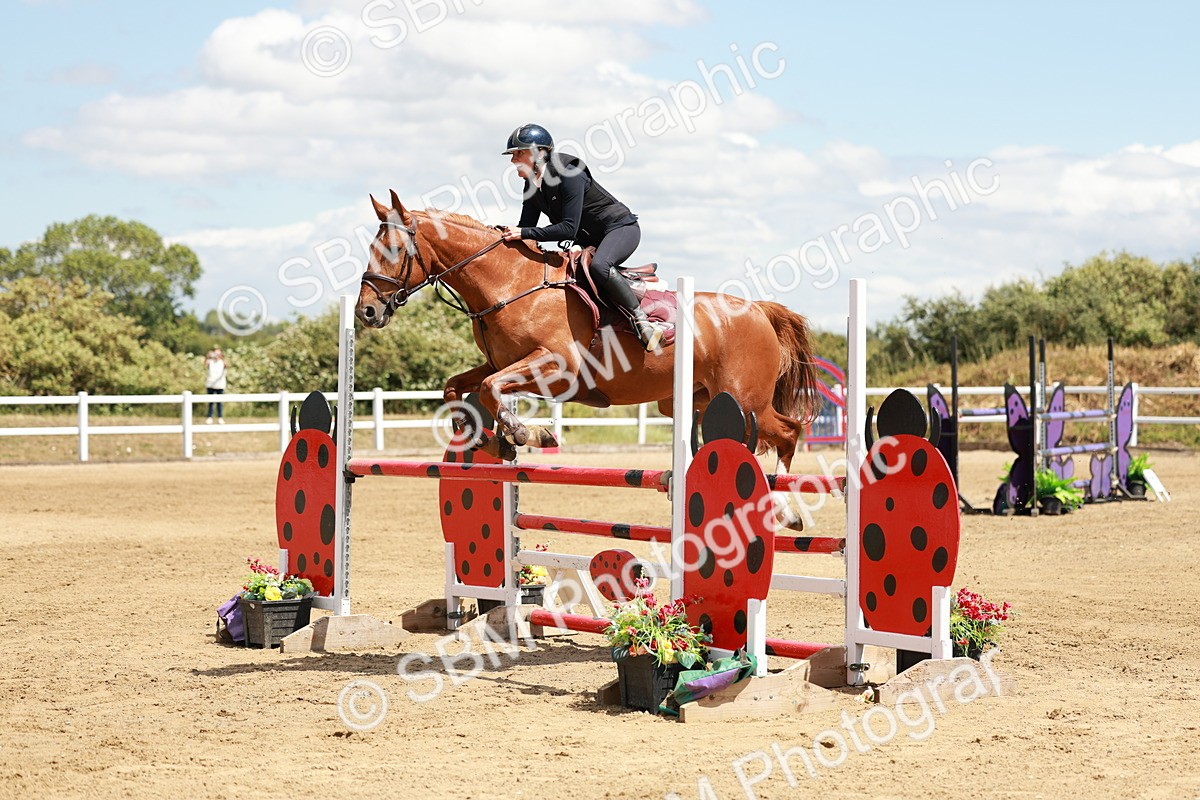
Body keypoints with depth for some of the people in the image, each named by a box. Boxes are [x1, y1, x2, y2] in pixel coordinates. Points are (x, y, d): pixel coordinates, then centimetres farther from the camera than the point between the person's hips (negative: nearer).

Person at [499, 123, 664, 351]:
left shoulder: (568, 174, -26)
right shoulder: (531, 188, 0)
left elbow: (569, 228, -32)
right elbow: (525, 228, 5)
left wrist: (525, 233, -35)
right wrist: (507, 234, -15)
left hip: (621, 228, -9)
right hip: (588, 240, 9)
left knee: (598, 266, -37)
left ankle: (642, 321, -29)